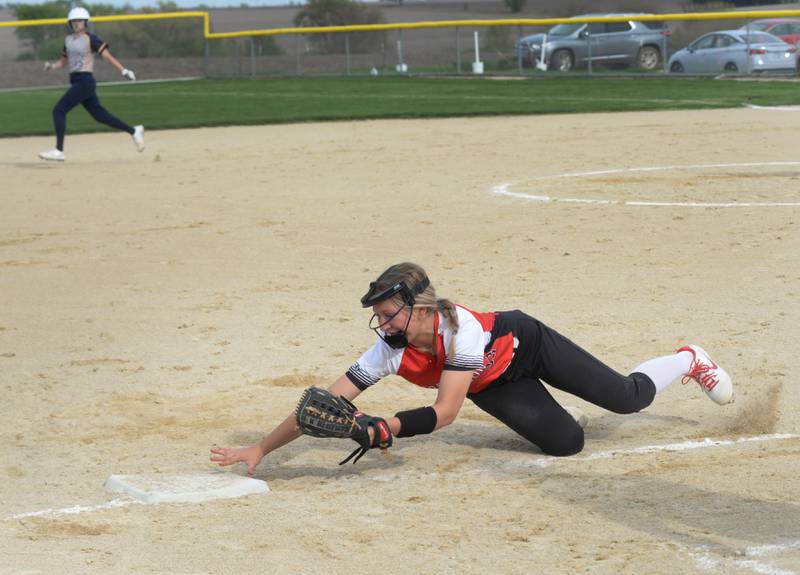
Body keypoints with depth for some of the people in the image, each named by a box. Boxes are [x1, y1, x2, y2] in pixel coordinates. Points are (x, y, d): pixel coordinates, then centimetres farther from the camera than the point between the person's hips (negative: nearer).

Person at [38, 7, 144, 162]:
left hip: (85, 82, -8)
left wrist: (123, 71, -22)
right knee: (100, 115, 13)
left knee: (59, 110, -14)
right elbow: (63, 62, 21)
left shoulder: (90, 39, -7)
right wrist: (51, 66, 0)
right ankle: (133, 131, 24)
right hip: (76, 82, 8)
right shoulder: (68, 40, 14)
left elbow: (107, 56, -12)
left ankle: (59, 151, -12)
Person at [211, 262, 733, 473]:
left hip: (523, 341, -3)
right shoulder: (389, 351, -31)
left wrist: (386, 427, -58)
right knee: (566, 443, -12)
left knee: (628, 398, 2)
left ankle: (687, 361, 33)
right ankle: (539, 404, 25)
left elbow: (444, 413, -43)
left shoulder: (459, 328, -42)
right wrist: (260, 450, -36)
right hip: (490, 385, 3)